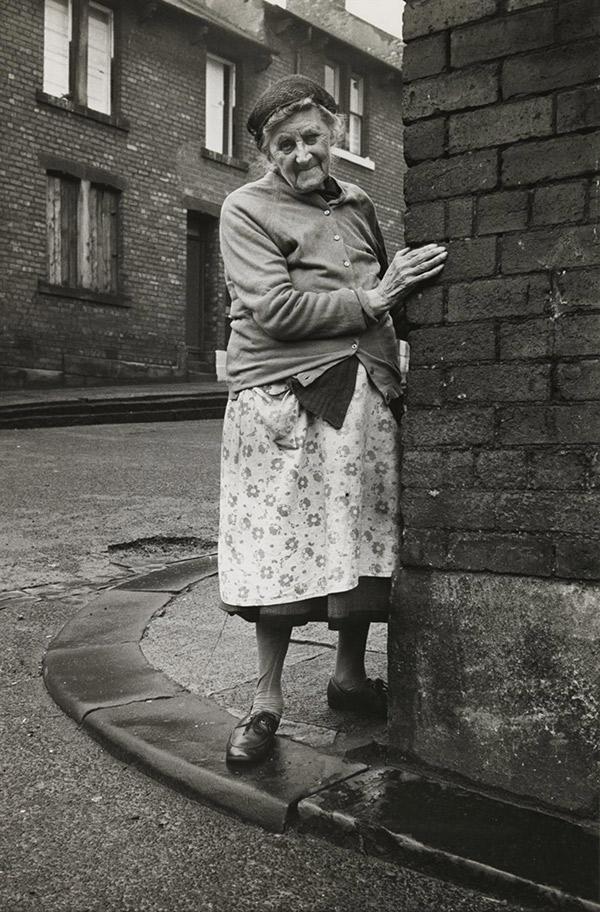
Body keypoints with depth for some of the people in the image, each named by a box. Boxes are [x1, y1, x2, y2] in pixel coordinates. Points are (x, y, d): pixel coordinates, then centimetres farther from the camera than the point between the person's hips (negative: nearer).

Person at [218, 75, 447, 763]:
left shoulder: (358, 206, 17)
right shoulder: (245, 209, 2)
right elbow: (277, 309, -10)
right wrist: (370, 300, -11)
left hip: (363, 395, 5)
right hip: (279, 398, -5)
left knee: (362, 545, 9)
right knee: (281, 553, -2)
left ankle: (349, 677, 29)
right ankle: (266, 702, 14)